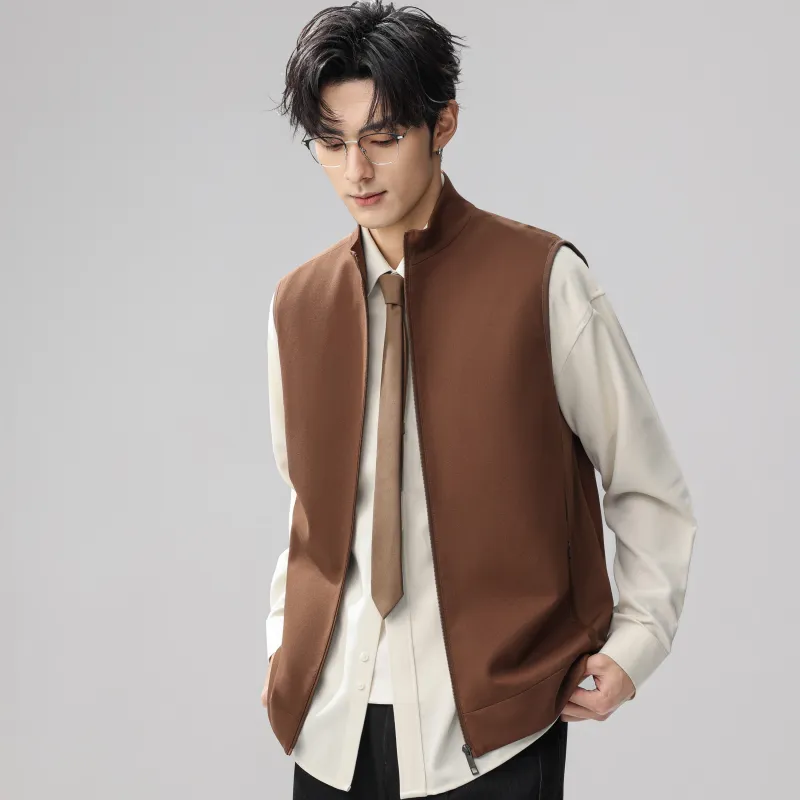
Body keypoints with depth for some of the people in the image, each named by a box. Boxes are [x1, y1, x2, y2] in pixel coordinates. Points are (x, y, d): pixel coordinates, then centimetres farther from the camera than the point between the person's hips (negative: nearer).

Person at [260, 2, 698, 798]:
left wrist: (634, 642, -5)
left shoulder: (542, 281, -8)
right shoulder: (297, 304, 6)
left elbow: (650, 489, 1)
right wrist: (284, 642, 11)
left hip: (493, 717, -3)